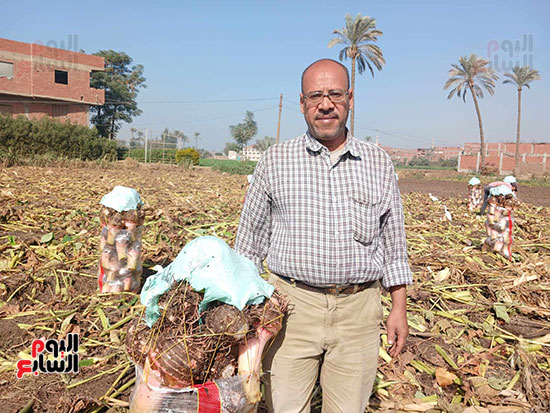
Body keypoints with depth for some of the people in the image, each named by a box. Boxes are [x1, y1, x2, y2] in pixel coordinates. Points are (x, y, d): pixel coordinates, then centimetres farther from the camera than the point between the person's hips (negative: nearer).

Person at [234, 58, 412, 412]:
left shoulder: (379, 164, 6)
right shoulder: (275, 162, 1)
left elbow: (393, 241, 11)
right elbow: (250, 241, 6)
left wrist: (399, 307, 8)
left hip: (359, 310, 2)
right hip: (293, 304, -1)